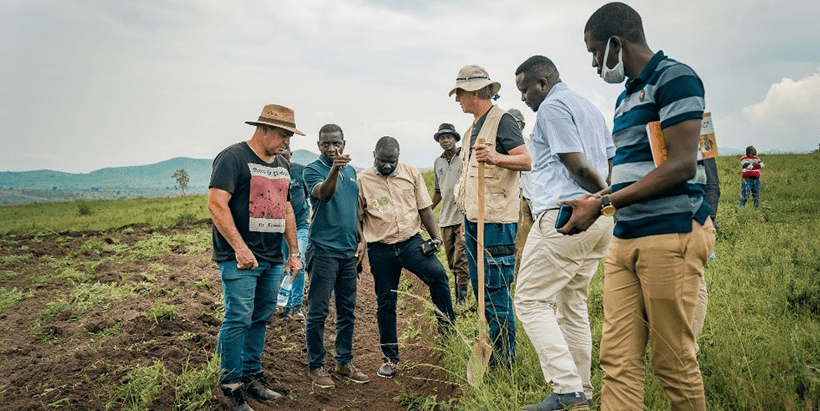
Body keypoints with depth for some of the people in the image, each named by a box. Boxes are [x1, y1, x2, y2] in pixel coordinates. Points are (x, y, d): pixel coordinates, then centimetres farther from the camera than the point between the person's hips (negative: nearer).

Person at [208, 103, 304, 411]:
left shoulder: (281, 165, 17)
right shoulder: (233, 158, -8)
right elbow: (216, 204, -16)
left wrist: (294, 252, 16)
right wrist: (240, 247, -21)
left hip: (272, 259, 7)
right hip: (240, 258, -7)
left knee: (261, 319, 13)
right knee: (238, 319, -6)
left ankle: (252, 376, 26)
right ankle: (231, 385, 9)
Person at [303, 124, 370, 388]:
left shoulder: (351, 170, 13)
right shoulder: (313, 170, -6)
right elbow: (323, 193, -27)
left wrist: (359, 241, 14)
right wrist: (334, 168, -44)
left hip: (348, 249, 6)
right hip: (323, 249, -6)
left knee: (347, 311, 12)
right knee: (318, 312, 0)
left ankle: (344, 362, 23)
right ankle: (315, 366, 13)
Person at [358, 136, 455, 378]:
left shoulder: (411, 174, 6)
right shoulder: (362, 180, 2)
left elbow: (424, 208, 9)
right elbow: (356, 218, 7)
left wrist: (435, 236, 0)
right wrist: (357, 252, 3)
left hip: (411, 241, 1)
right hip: (380, 249, 0)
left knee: (438, 274, -25)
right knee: (385, 303, 6)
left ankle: (448, 331, -9)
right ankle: (390, 358, 20)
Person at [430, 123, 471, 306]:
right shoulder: (438, 162, 16)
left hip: (464, 216, -6)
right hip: (446, 217, 6)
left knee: (460, 260, -11)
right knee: (452, 262, 11)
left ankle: (462, 299, -6)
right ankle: (458, 297, 21)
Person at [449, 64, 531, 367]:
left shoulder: (502, 120, -6)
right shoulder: (472, 130, 21)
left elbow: (527, 160, -14)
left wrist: (496, 158, -31)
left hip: (496, 221, -9)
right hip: (474, 220, 9)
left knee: (496, 291, -5)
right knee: (481, 289, 14)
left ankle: (503, 359, 6)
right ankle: (488, 351, 26)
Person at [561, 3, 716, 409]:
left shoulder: (674, 78, -6)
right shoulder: (626, 97, 21)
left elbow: (681, 166, -16)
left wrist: (602, 205, -16)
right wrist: (591, 201, 13)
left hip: (670, 235, -8)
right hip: (625, 238, 8)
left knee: (674, 362, 2)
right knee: (618, 359, 4)